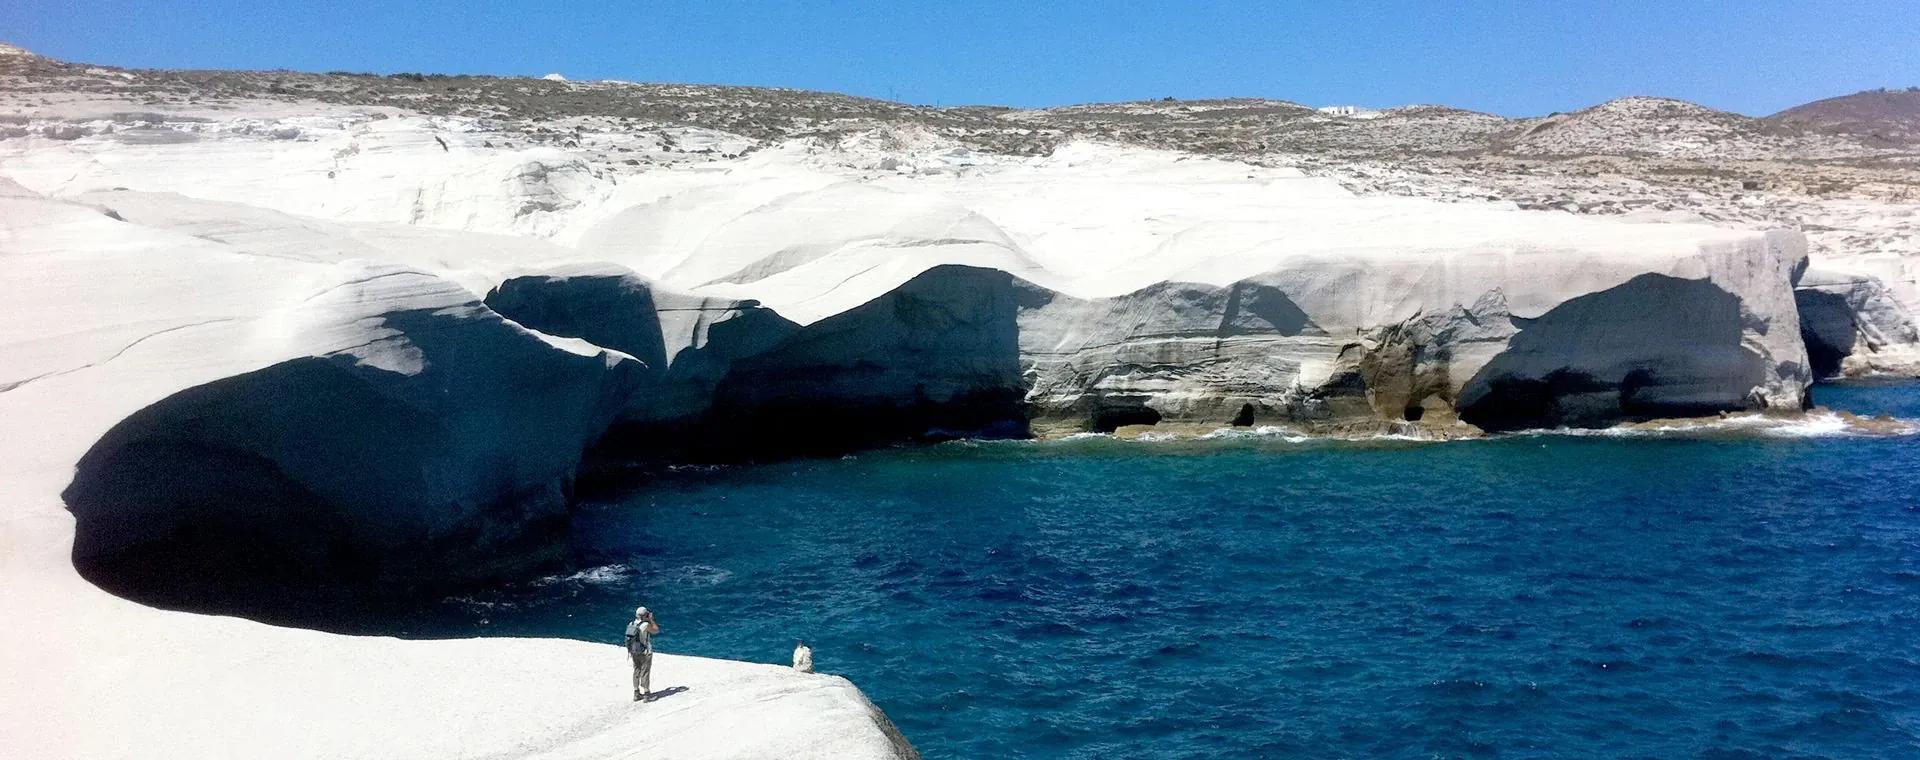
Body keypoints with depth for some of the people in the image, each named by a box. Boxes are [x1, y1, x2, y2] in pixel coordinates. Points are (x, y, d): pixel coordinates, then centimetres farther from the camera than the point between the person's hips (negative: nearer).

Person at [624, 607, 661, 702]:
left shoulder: (631, 624, 0)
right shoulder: (646, 625, -19)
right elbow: (656, 630, -5)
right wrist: (651, 619, 0)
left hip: (634, 652, 6)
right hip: (644, 653, -6)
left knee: (636, 672, 15)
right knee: (645, 673, 2)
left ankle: (636, 694, 21)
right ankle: (646, 695, 6)